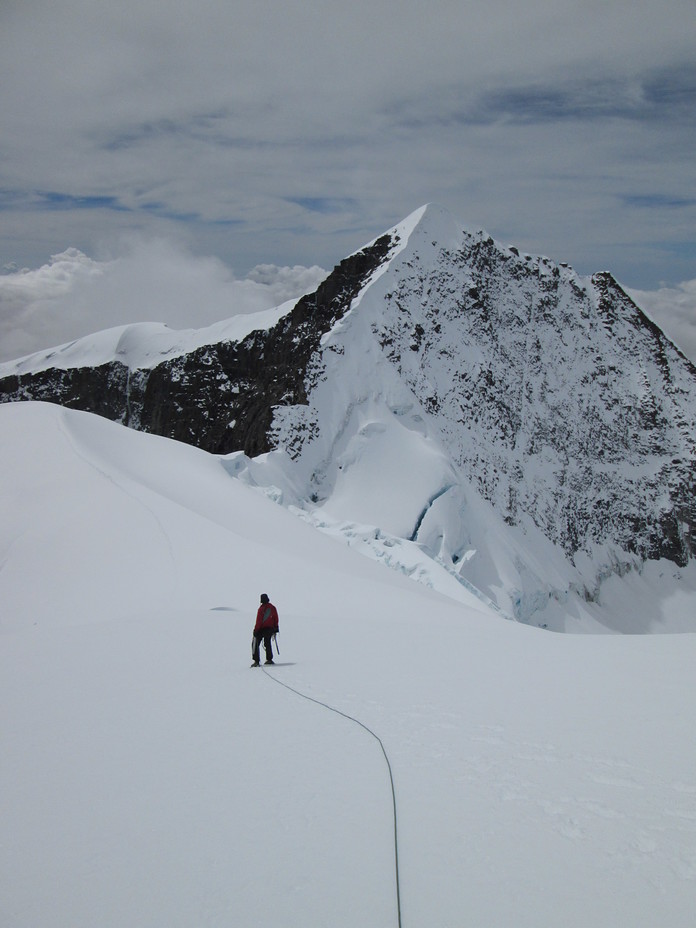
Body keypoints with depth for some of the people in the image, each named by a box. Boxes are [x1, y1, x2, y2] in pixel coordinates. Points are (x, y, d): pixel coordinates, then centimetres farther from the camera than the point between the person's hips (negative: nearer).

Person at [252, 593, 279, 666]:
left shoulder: (261, 608, -17)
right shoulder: (273, 607, 1)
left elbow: (259, 620, -17)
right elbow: (276, 619, 9)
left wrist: (256, 630, -11)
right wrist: (275, 628, 20)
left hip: (261, 629, -5)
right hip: (270, 628, 5)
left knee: (256, 644, 2)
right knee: (268, 644, 21)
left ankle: (256, 661, -6)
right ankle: (269, 659, 26)